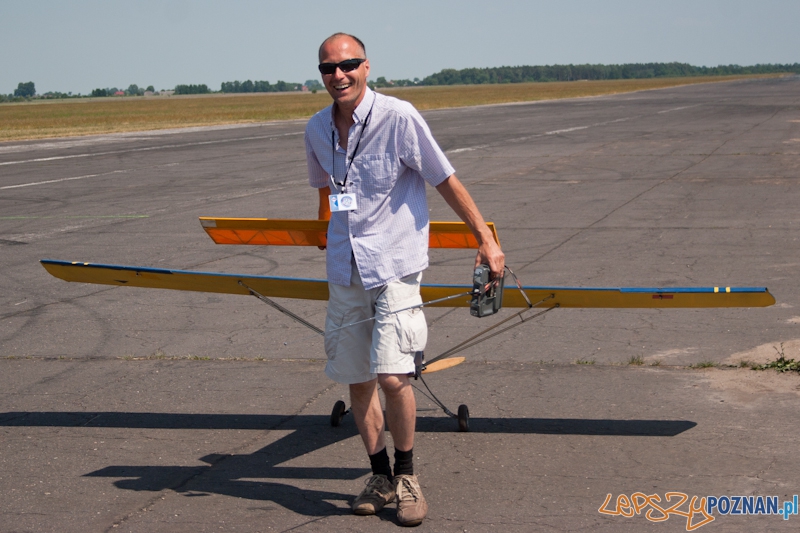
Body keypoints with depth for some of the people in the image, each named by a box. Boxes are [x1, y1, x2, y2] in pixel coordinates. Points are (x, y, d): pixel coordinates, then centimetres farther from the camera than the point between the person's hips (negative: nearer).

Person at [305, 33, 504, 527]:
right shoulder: (317, 129, 5)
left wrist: (486, 240, -6)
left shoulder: (398, 117, -13)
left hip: (394, 263, -5)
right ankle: (380, 475, 25)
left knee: (392, 377, -14)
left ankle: (406, 473, 8)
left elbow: (446, 181, -7)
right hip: (345, 268, 5)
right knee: (357, 379, 9)